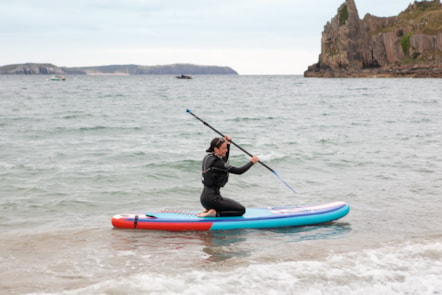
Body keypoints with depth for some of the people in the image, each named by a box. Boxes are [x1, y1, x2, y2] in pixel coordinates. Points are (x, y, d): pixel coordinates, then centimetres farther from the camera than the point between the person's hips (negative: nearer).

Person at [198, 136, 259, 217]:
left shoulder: (208, 157, 6)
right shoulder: (216, 162, -20)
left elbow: (224, 161, 25)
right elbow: (239, 171, -17)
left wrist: (228, 144, 13)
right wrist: (252, 162, -3)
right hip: (211, 198, -10)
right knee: (241, 210, -3)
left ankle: (209, 209, 12)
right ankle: (214, 213, -12)